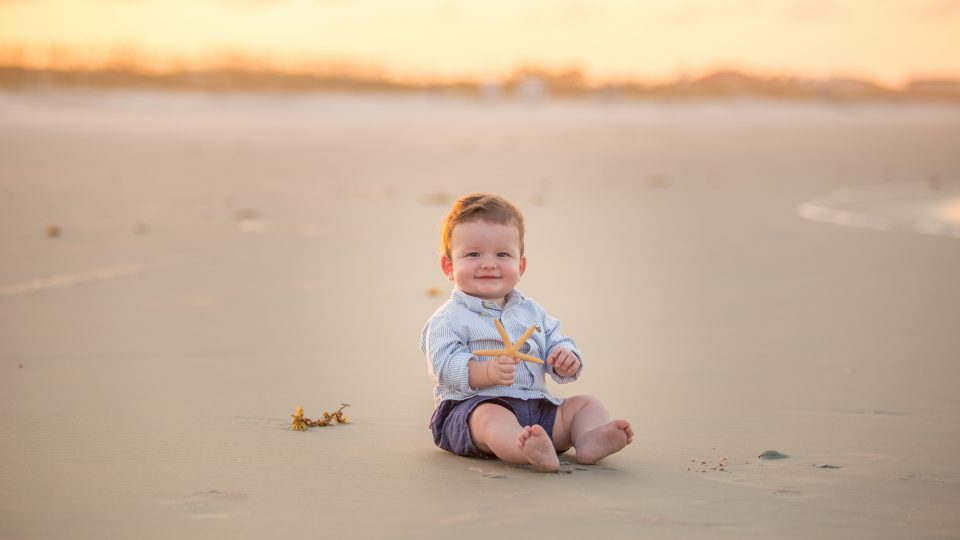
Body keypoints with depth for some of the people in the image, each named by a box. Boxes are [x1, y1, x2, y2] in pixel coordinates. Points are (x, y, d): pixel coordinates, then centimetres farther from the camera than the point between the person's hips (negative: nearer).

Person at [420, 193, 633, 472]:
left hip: (537, 407, 7)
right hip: (473, 405, -7)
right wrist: (487, 372, -31)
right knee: (491, 416, -37)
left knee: (586, 403, -3)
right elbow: (445, 367, -14)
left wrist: (566, 359, -8)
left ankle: (590, 441, -37)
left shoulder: (531, 312, 18)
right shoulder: (449, 320, -3)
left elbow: (556, 342, 17)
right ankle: (528, 450, -69)